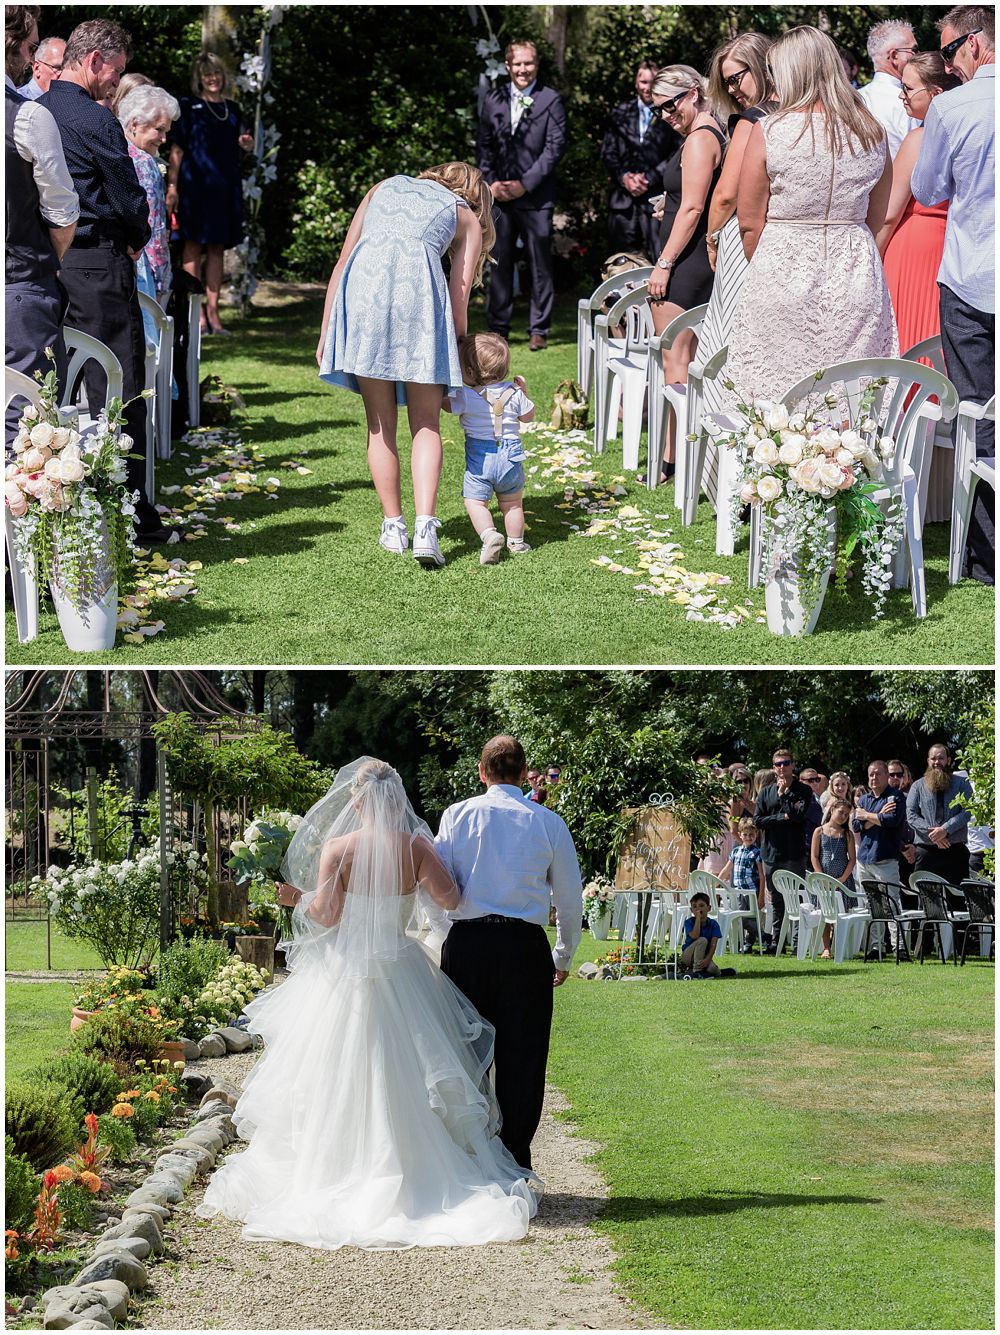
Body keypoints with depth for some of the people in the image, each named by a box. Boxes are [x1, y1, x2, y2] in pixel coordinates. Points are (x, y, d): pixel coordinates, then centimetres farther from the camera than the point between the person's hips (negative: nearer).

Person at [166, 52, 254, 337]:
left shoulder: (232, 109, 16)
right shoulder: (188, 107, 1)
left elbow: (241, 145, 22)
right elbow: (176, 150, -3)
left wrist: (246, 144, -2)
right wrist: (172, 186, -12)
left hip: (225, 186, 5)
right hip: (194, 185, -5)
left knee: (217, 249, 6)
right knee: (194, 246, -6)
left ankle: (212, 311, 10)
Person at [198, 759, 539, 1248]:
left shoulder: (336, 848, -9)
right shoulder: (416, 846, -4)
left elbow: (326, 914, -13)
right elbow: (448, 898, -11)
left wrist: (299, 898, 6)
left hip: (345, 977, -2)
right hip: (402, 975, 2)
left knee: (340, 1076, 6)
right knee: (404, 1077, 9)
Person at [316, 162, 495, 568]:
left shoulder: (385, 187, 32)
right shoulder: (467, 218, 24)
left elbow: (342, 262, 23)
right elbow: (458, 305, 15)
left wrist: (325, 334, 21)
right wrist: (458, 370, 22)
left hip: (363, 280, 2)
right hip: (419, 285, -2)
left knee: (380, 424, 13)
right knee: (426, 425, 6)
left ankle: (393, 527, 15)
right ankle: (425, 528, -9)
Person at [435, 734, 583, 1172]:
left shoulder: (457, 815, 3)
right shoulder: (548, 822, 4)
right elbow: (570, 898, 10)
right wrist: (564, 956, 22)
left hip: (465, 942, 1)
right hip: (526, 947, -1)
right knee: (521, 1060, 4)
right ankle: (513, 1165, 4)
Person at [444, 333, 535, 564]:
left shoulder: (466, 396, -11)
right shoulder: (513, 393, -1)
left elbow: (447, 405, 7)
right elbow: (528, 416, 13)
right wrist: (524, 392, 22)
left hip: (479, 459, -4)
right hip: (510, 455, 4)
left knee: (475, 502, 0)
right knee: (512, 503, 18)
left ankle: (489, 534, -22)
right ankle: (516, 542, 26)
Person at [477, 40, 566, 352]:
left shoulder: (550, 100, -1)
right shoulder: (494, 101, 11)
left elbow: (555, 147, -6)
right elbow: (483, 147, 13)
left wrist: (525, 184, -11)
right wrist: (490, 184, -1)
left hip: (535, 196, -3)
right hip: (500, 195, 3)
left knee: (540, 265, 2)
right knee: (499, 263, 5)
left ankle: (538, 329, 7)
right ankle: (497, 328, 12)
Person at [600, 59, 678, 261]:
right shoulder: (621, 113, 13)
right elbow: (608, 152, 11)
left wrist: (649, 178, -11)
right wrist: (624, 177, -5)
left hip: (655, 196, -4)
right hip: (623, 197, 4)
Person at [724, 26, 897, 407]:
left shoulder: (769, 131, -7)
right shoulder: (872, 133, 4)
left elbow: (750, 223, -3)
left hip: (782, 276, -3)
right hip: (856, 285, 3)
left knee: (772, 399, 1)